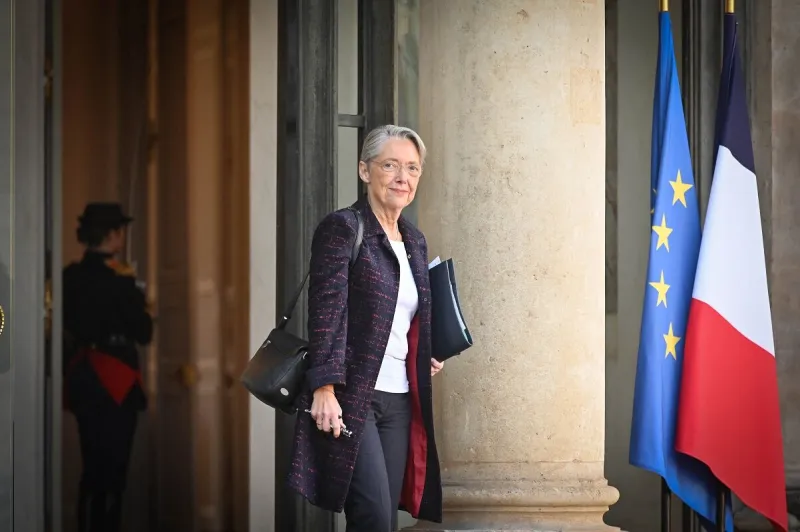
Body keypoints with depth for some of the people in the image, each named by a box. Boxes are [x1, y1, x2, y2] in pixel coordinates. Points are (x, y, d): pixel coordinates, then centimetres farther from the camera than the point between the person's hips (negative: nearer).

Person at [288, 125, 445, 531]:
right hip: (350, 395, -7)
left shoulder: (415, 242, 16)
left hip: (400, 401, 7)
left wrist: (427, 359, 9)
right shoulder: (342, 228, -5)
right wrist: (325, 389, -22)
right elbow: (327, 312, -14)